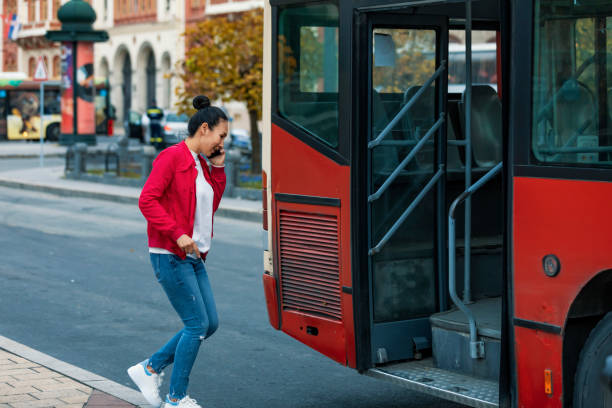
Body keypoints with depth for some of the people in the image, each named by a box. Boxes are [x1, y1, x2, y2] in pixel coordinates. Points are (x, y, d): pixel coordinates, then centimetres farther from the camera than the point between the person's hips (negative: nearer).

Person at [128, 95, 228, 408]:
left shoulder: (202, 164, 14)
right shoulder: (172, 157, -12)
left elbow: (212, 204, 18)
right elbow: (147, 200, -18)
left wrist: (218, 168, 9)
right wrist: (177, 234, -22)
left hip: (194, 257, 9)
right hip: (170, 256, -9)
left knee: (210, 323, 9)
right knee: (198, 324, -6)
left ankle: (150, 369, 20)